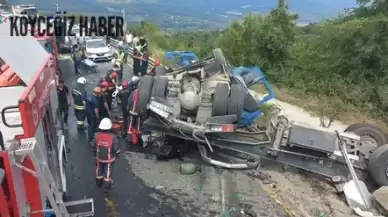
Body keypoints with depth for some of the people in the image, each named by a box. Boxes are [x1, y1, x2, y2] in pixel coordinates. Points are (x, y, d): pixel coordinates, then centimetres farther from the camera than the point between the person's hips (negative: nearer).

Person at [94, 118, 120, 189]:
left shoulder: (97, 135, -17)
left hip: (99, 157, 3)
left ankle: (99, 183, 43)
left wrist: (95, 153, 17)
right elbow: (116, 148, -17)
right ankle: (108, 184, 29)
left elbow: (94, 146, -2)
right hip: (109, 159, -3)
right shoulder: (113, 137, -27)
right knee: (108, 171, 16)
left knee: (99, 169, 25)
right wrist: (118, 154, 3)